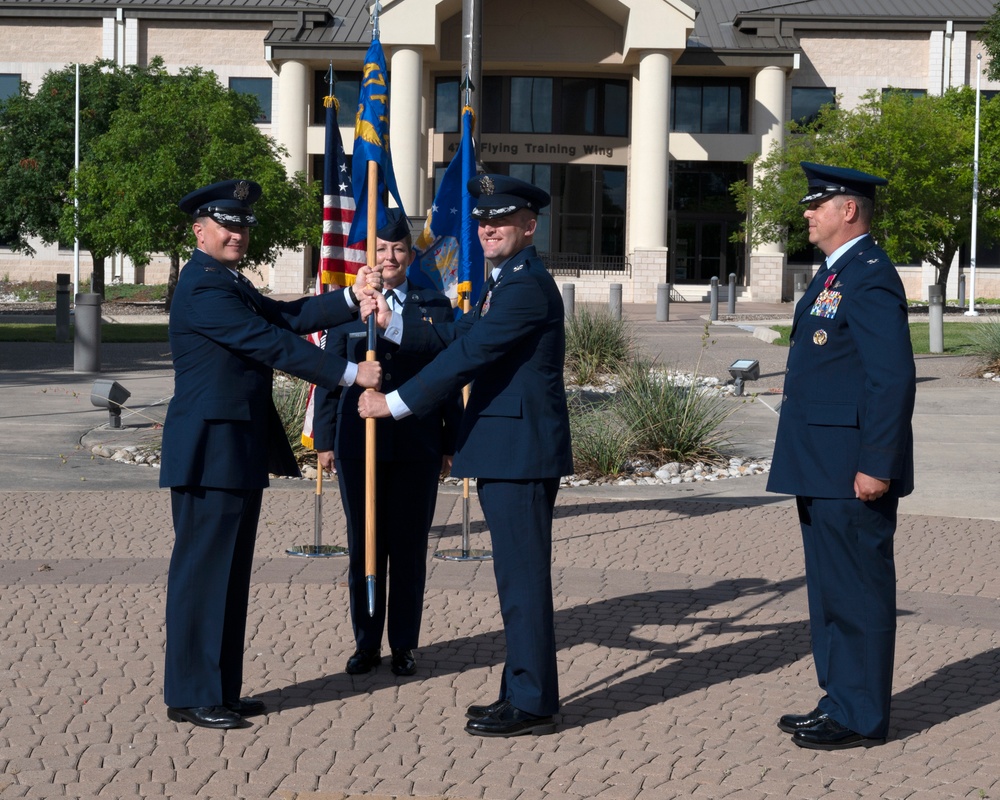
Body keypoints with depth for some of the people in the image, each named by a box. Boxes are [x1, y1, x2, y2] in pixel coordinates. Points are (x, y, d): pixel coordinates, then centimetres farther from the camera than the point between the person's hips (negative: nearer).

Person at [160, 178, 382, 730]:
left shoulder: (230, 285, 18)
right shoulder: (203, 289, -15)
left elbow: (287, 317, 11)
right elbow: (273, 344, -19)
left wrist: (351, 299, 1)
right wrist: (350, 374, -18)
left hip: (238, 452, 10)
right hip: (210, 451, -10)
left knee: (229, 571, 14)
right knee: (202, 570, -4)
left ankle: (221, 689, 21)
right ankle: (192, 698, 3)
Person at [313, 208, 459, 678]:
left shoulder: (435, 307, 6)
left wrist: (450, 443, 4)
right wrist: (324, 441, 3)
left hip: (417, 447, 0)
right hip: (359, 446, 0)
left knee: (409, 547, 4)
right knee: (363, 546, 6)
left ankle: (404, 646, 15)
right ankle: (366, 644, 16)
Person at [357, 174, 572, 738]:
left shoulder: (528, 285, -16)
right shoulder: (505, 283, 19)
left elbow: (470, 355, -20)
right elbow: (452, 339, 16)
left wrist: (395, 403, -16)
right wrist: (390, 323, 1)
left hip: (522, 450, -11)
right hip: (506, 447, 11)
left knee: (523, 574, -5)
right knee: (518, 573, 15)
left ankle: (531, 704, 2)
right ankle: (523, 691, 23)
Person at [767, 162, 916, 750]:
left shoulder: (871, 277, -15)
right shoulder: (835, 274, 17)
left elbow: (894, 378, -21)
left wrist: (876, 466, -23)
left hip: (853, 472, -11)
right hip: (823, 469, 11)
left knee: (858, 590, -3)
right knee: (829, 587, 16)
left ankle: (862, 718, 5)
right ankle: (840, 700, 25)